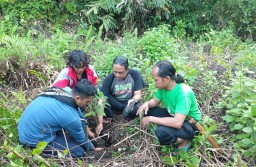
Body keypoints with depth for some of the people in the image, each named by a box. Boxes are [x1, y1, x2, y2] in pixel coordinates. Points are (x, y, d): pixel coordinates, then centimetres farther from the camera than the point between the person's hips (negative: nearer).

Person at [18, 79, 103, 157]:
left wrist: (87, 130, 20)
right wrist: (93, 148, 11)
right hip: (33, 140, -8)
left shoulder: (66, 90, -9)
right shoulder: (70, 116, -29)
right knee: (79, 152, -10)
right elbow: (82, 139, -8)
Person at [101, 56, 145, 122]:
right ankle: (108, 116, -6)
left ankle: (128, 117, 0)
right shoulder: (109, 78, -24)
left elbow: (138, 95, -15)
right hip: (114, 104, 1)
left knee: (138, 108, -35)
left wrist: (133, 100, -41)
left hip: (130, 102, 0)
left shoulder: (135, 74, -21)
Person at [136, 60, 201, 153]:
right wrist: (147, 104, -18)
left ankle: (184, 141, -2)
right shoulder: (163, 86, -12)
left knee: (161, 132, -33)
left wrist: (151, 119, -32)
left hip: (189, 124, -8)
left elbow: (177, 123, -40)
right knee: (147, 110, -6)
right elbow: (155, 101, 6)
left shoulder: (183, 93, -34)